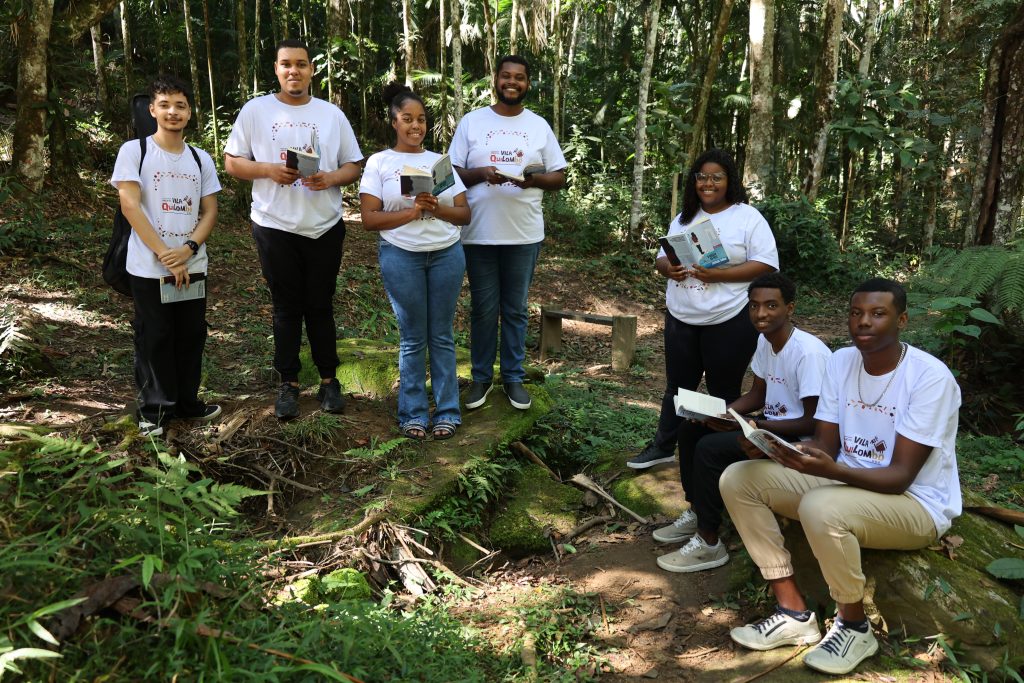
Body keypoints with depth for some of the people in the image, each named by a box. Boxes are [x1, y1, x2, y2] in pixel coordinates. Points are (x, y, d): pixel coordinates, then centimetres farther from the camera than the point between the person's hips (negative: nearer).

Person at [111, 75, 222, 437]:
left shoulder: (201, 159, 9)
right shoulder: (134, 151, -3)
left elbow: (210, 211, 5)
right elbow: (130, 206, -11)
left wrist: (188, 249, -13)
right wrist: (165, 255, -17)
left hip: (192, 267, 4)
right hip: (149, 269, -4)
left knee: (191, 337, 10)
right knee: (154, 339, 3)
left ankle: (187, 401, 25)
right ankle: (154, 409, 16)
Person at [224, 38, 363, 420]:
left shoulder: (332, 114, 7)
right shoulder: (256, 110, 2)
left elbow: (354, 166, 7)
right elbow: (232, 162, 3)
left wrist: (330, 178, -14)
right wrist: (269, 170, -15)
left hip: (324, 228, 1)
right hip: (275, 227, -1)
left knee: (320, 306, 9)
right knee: (286, 308, 7)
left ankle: (328, 380, 20)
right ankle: (288, 384, 18)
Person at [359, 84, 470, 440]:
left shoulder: (440, 161, 12)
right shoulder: (379, 162, 4)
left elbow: (464, 213, 8)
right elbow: (369, 218, -4)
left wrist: (436, 207, -12)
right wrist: (411, 212, -16)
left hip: (446, 254, 2)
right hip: (401, 257, -2)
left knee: (442, 336, 6)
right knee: (413, 338, 3)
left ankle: (446, 412, 15)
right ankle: (413, 413, 16)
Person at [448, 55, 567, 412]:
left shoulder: (539, 125, 7)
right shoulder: (471, 121, 3)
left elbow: (560, 176, 7)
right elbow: (451, 173, 1)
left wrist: (535, 178, -14)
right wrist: (480, 173, -18)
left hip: (524, 234, 1)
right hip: (479, 234, -1)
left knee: (515, 310, 10)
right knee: (483, 309, 7)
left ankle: (513, 376, 23)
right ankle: (481, 376, 22)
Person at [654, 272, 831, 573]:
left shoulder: (809, 353, -24)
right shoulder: (764, 341, 3)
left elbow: (815, 423, -22)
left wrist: (758, 427, -28)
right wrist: (721, 412, -6)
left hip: (801, 439, -9)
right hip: (772, 426, 9)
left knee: (711, 448, -22)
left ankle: (709, 543, -6)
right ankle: (698, 515, 13)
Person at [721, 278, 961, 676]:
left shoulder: (930, 377, -20)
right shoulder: (840, 362, -2)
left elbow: (901, 476, -24)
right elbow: (827, 445, 0)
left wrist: (831, 470, -41)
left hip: (917, 504, -7)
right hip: (846, 482, 7)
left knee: (820, 508, -37)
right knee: (739, 479, -9)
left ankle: (854, 627, -8)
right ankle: (794, 613, -3)